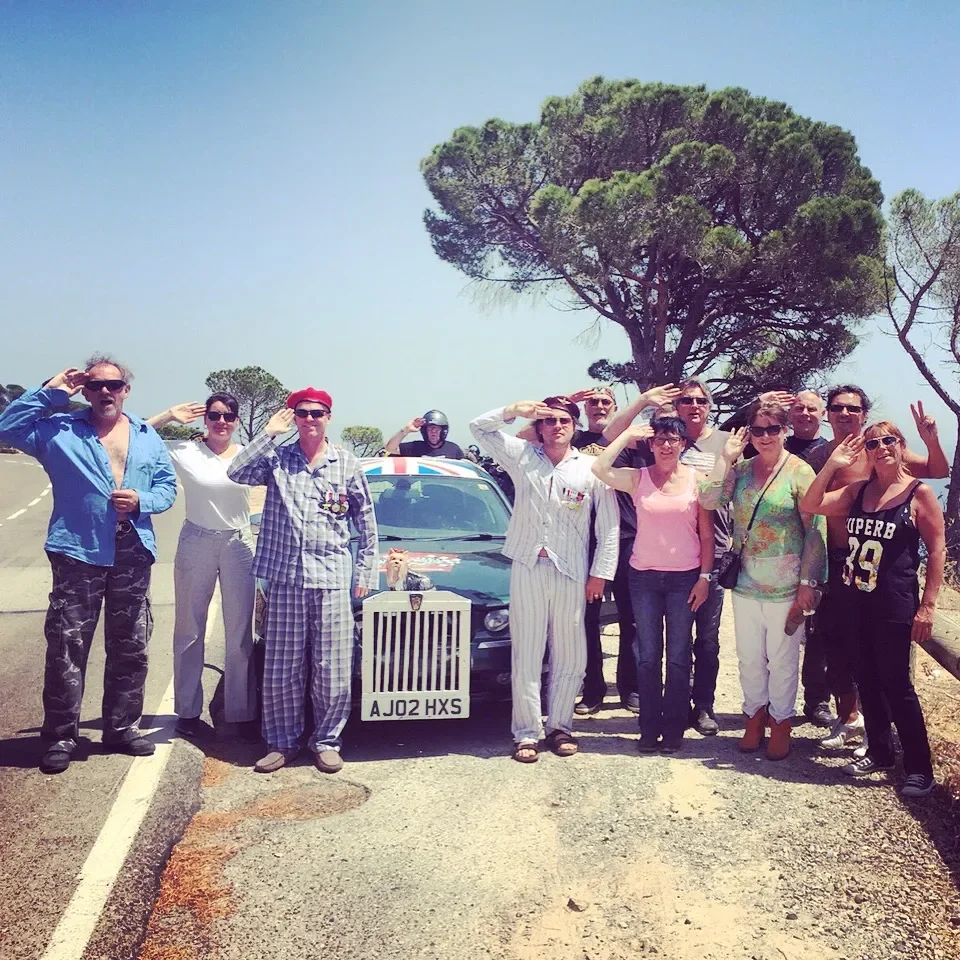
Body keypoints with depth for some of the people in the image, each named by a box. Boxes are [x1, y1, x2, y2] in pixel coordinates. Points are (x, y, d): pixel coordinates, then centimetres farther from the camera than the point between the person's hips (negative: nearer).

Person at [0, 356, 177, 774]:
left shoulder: (147, 436, 12)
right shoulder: (59, 429, 5)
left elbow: (168, 487, 11)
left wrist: (141, 500, -10)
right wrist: (50, 392, -7)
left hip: (133, 553, 3)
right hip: (78, 551, -3)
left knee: (130, 647, 10)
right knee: (67, 646, -3)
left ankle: (122, 727, 24)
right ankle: (61, 736, 9)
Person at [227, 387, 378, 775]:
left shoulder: (347, 463, 9)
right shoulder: (277, 459, 9)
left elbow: (366, 521, 13)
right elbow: (237, 473, -9)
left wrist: (367, 571, 9)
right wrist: (268, 433, -8)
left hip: (332, 579, 0)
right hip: (285, 577, 1)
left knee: (332, 670, 1)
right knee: (281, 668, 5)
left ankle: (327, 741, 16)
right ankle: (282, 741, 19)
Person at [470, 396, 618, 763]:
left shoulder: (591, 468, 3)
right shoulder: (522, 456, 8)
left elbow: (608, 526, 3)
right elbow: (479, 427, 6)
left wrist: (600, 572, -2)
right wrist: (515, 410, -7)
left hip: (571, 572, 0)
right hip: (527, 568, 0)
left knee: (570, 656, 5)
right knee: (526, 654, 3)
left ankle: (559, 726, 20)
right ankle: (526, 733, 10)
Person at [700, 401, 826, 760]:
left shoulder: (800, 472, -9)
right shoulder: (740, 469, 3)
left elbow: (815, 530, -9)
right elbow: (708, 499, -9)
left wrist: (808, 583, -11)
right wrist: (726, 457, -10)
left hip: (785, 585, -4)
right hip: (746, 582, 4)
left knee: (782, 658, 9)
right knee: (749, 657, 15)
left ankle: (780, 724, 26)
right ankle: (755, 718, 33)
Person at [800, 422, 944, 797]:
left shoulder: (919, 493, -7)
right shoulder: (857, 490, 8)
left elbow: (937, 550, -7)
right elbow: (811, 504, 2)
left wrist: (927, 605, -11)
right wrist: (832, 465, -6)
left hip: (895, 605, -5)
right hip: (856, 601, 6)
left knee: (895, 683, -1)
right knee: (866, 678, 14)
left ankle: (919, 766, 13)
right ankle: (880, 752, 29)